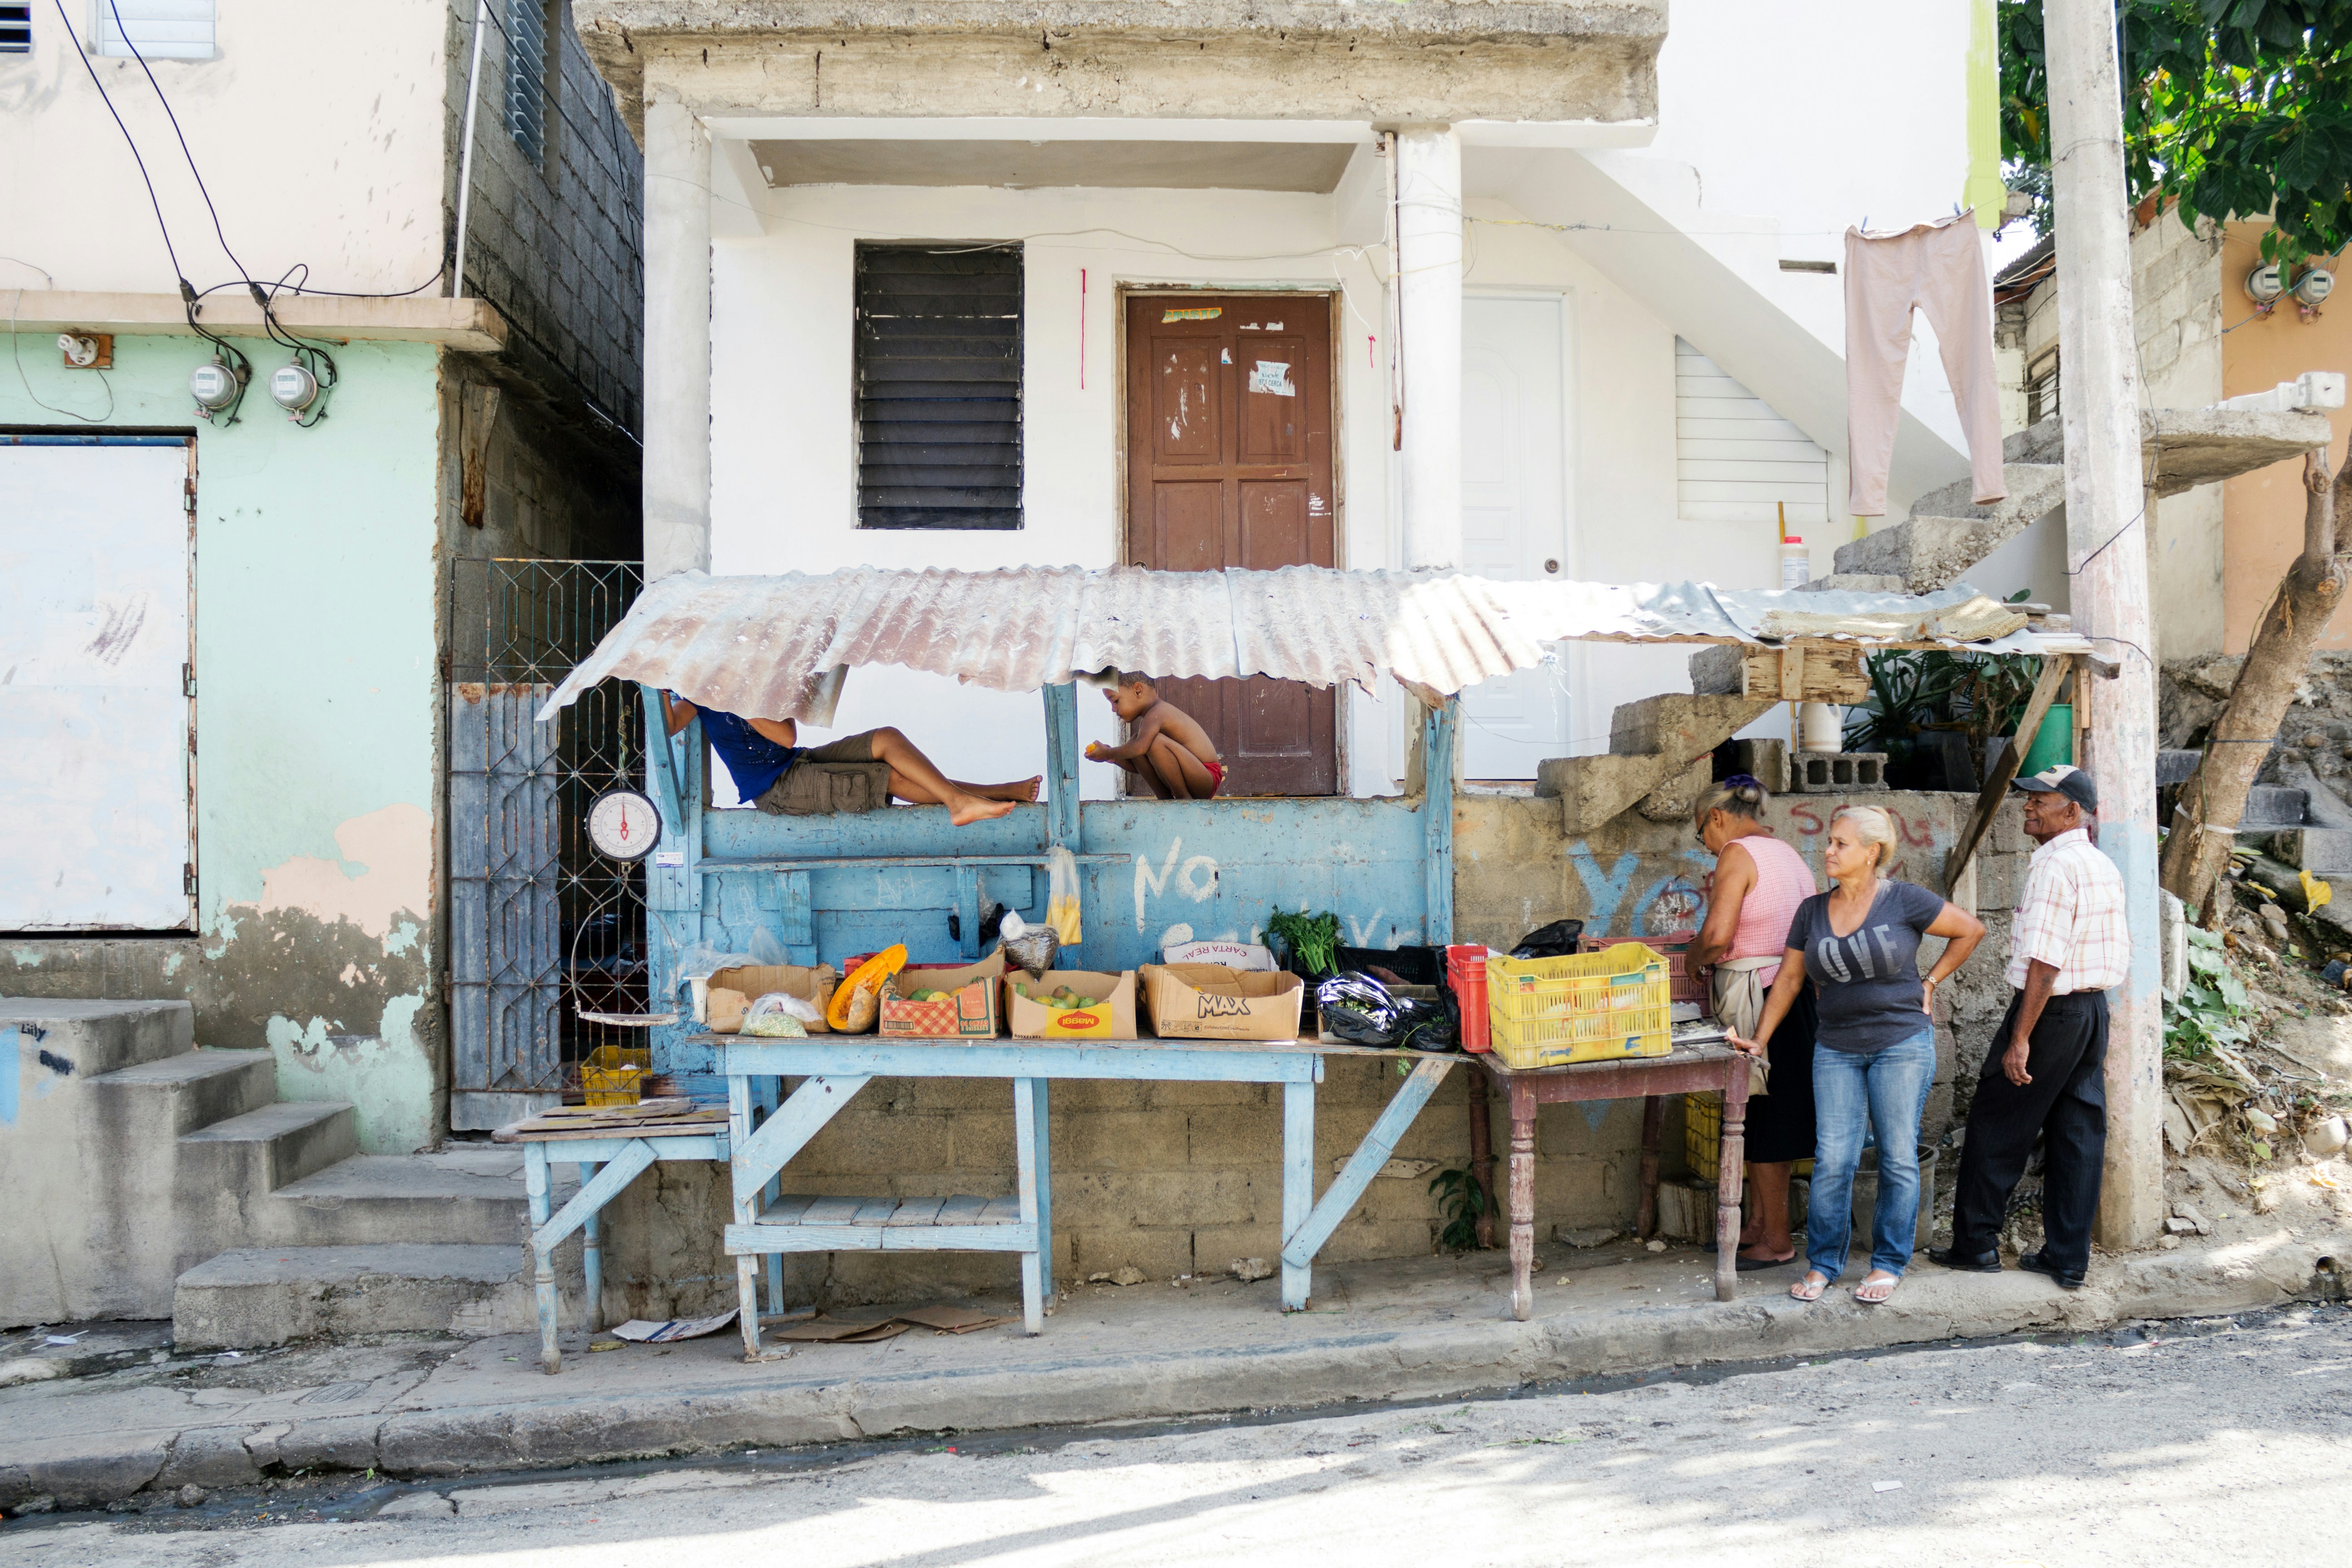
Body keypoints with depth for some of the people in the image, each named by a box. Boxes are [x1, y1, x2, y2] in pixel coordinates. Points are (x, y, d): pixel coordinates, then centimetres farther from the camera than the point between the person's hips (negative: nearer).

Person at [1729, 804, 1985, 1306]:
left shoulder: (1903, 901, -5)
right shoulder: (1812, 911, 6)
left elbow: (1971, 930, 4)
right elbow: (1789, 979, 11)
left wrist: (1930, 983, 2)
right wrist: (1760, 1040, 7)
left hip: (1902, 1043, -3)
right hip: (1836, 1049, 3)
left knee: (1898, 1158, 4)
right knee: (1832, 1160, -1)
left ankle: (1888, 1264, 17)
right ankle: (1823, 1263, 12)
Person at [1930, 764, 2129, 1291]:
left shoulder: (2054, 867, -18)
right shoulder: (2105, 868, 11)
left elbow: (2044, 964, -23)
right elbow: (2118, 955, 15)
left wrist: (2020, 1038, -21)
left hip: (2050, 1010, -9)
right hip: (2095, 1009, 9)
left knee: (1995, 1129, 4)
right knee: (2079, 1134, 10)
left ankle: (1975, 1243, 12)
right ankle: (2068, 1260, 15)